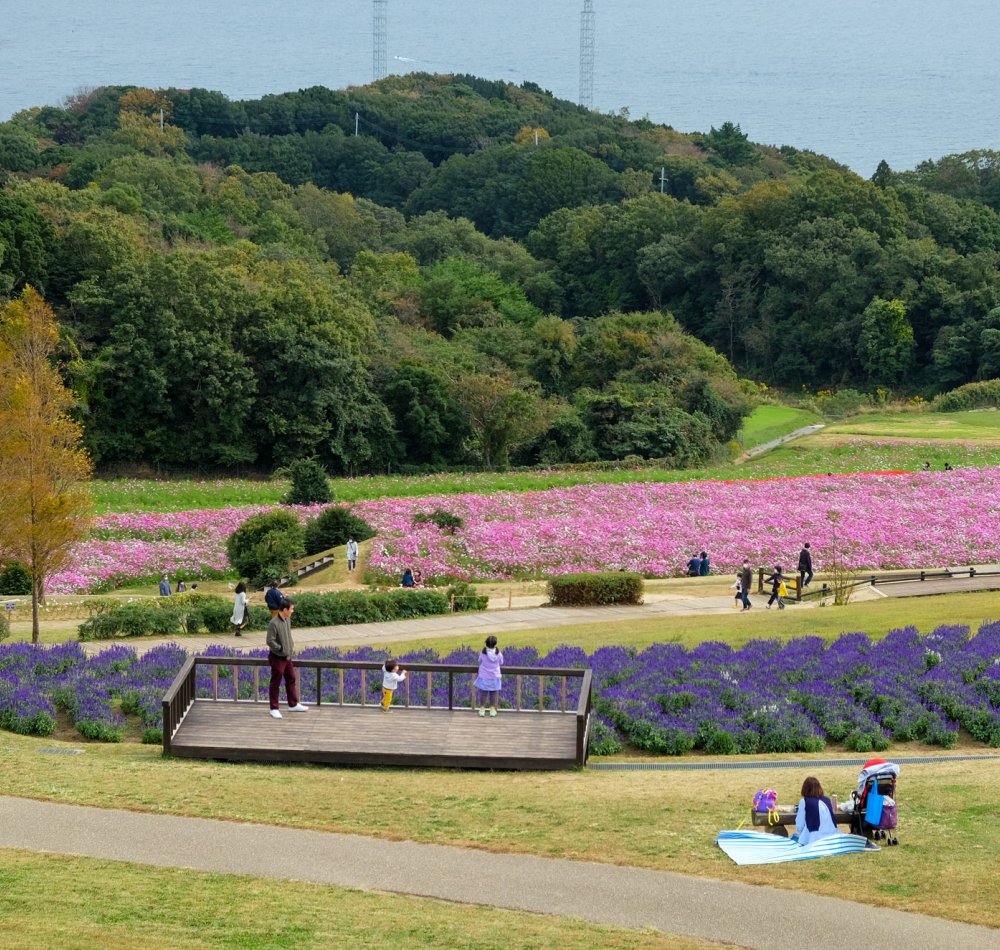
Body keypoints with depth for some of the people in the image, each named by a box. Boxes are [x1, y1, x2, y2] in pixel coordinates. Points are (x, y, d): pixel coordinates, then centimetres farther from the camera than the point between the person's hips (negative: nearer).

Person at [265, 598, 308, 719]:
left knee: (291, 679, 18)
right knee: (275, 683, 2)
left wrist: (292, 646, 7)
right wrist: (282, 649, -18)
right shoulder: (274, 623, -23)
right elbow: (270, 641, -22)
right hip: (277, 658, -9)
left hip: (288, 657, 9)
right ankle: (274, 709, 11)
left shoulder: (287, 620, 4)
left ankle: (293, 705, 31)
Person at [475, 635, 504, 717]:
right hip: (494, 677, 1)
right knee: (494, 694, 15)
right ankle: (492, 709, 19)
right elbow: (501, 663, 1)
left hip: (484, 677, -1)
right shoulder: (498, 654, -16)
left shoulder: (483, 653, -18)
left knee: (483, 693, 12)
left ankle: (482, 709, 14)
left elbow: (480, 661, 0)